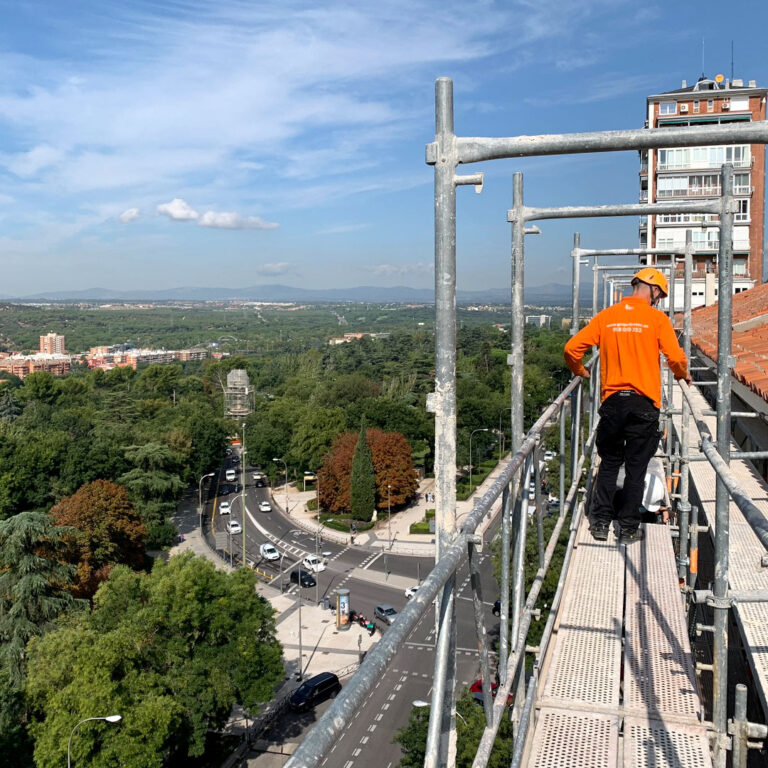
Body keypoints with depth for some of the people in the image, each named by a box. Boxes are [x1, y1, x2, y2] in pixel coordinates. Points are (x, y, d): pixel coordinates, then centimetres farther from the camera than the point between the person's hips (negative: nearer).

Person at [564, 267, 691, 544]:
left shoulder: (606, 316, 5)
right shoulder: (657, 318, -4)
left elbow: (572, 348, 1)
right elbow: (676, 357, -10)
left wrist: (580, 372, 20)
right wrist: (683, 375, 12)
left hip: (612, 401, 3)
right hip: (644, 404, -2)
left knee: (609, 463, 16)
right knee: (636, 467, 7)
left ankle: (600, 522, 16)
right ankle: (628, 528, 14)